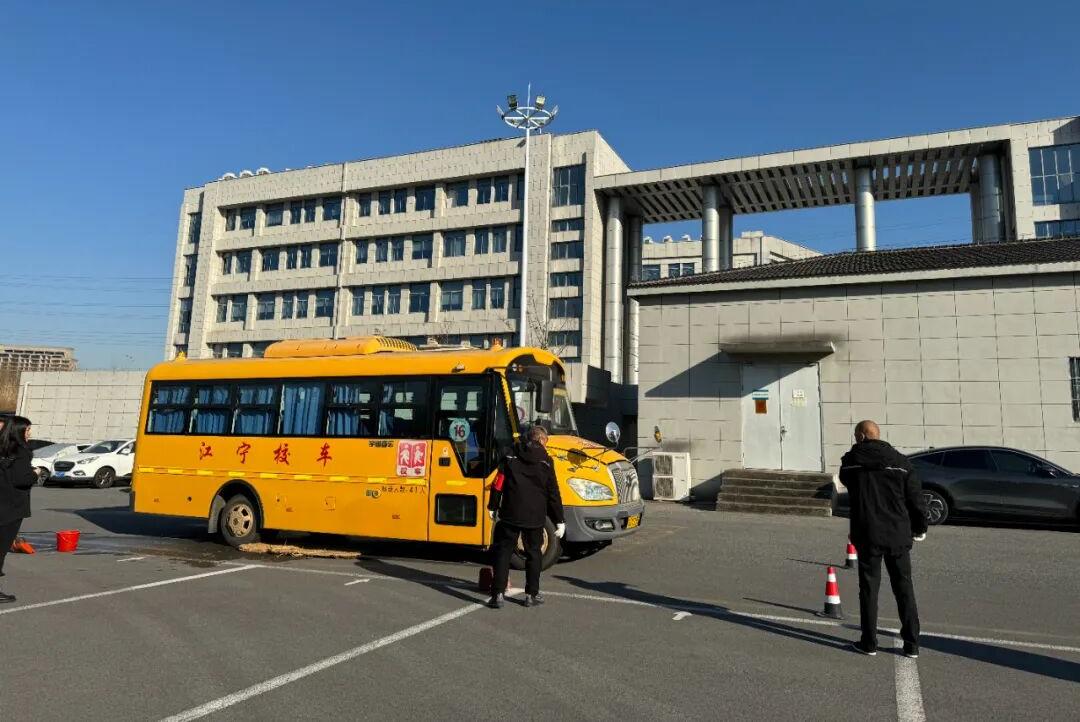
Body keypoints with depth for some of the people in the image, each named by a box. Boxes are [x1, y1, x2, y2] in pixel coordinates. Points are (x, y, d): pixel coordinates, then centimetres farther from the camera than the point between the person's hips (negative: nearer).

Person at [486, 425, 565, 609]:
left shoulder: (511, 456, 2)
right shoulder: (545, 461, -2)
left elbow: (498, 484, 0)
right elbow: (553, 493, -2)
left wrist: (493, 507, 11)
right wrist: (559, 521, 3)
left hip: (510, 514, 1)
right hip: (535, 517, -1)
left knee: (503, 551, 6)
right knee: (533, 553, 13)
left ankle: (498, 594, 0)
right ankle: (532, 595, 18)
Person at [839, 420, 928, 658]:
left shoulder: (850, 461, -4)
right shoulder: (900, 461, -2)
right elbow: (916, 498, 0)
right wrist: (919, 528, 14)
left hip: (867, 536, -1)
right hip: (898, 535, 1)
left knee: (869, 589, 8)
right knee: (904, 588, 12)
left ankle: (869, 643, 13)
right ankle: (912, 644, 16)